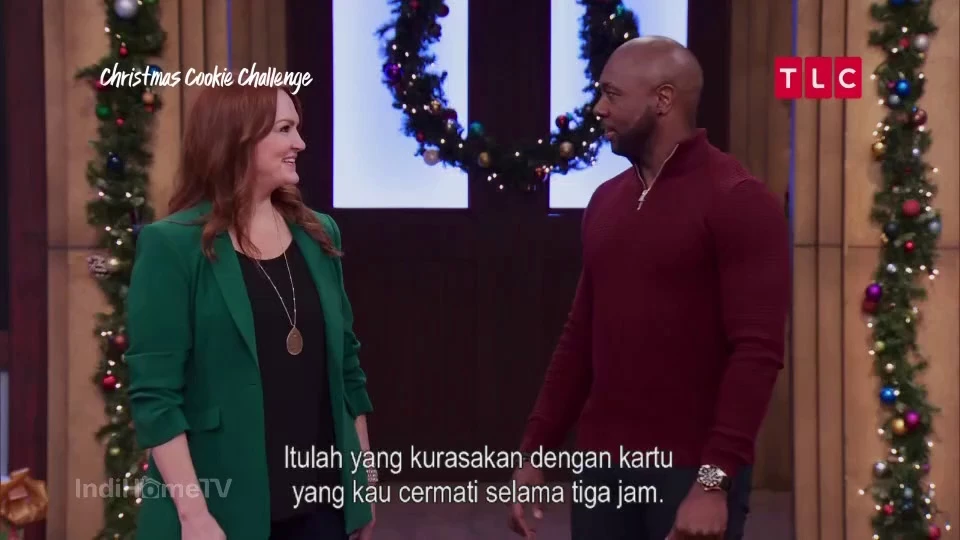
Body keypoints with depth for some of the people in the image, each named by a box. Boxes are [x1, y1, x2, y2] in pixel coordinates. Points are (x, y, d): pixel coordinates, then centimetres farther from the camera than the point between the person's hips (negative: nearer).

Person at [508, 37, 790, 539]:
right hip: (602, 463, 6)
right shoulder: (605, 201, 11)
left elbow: (757, 351, -15)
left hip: (691, 472, -6)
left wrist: (715, 479, -21)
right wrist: (535, 450, 11)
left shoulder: (737, 201, -9)